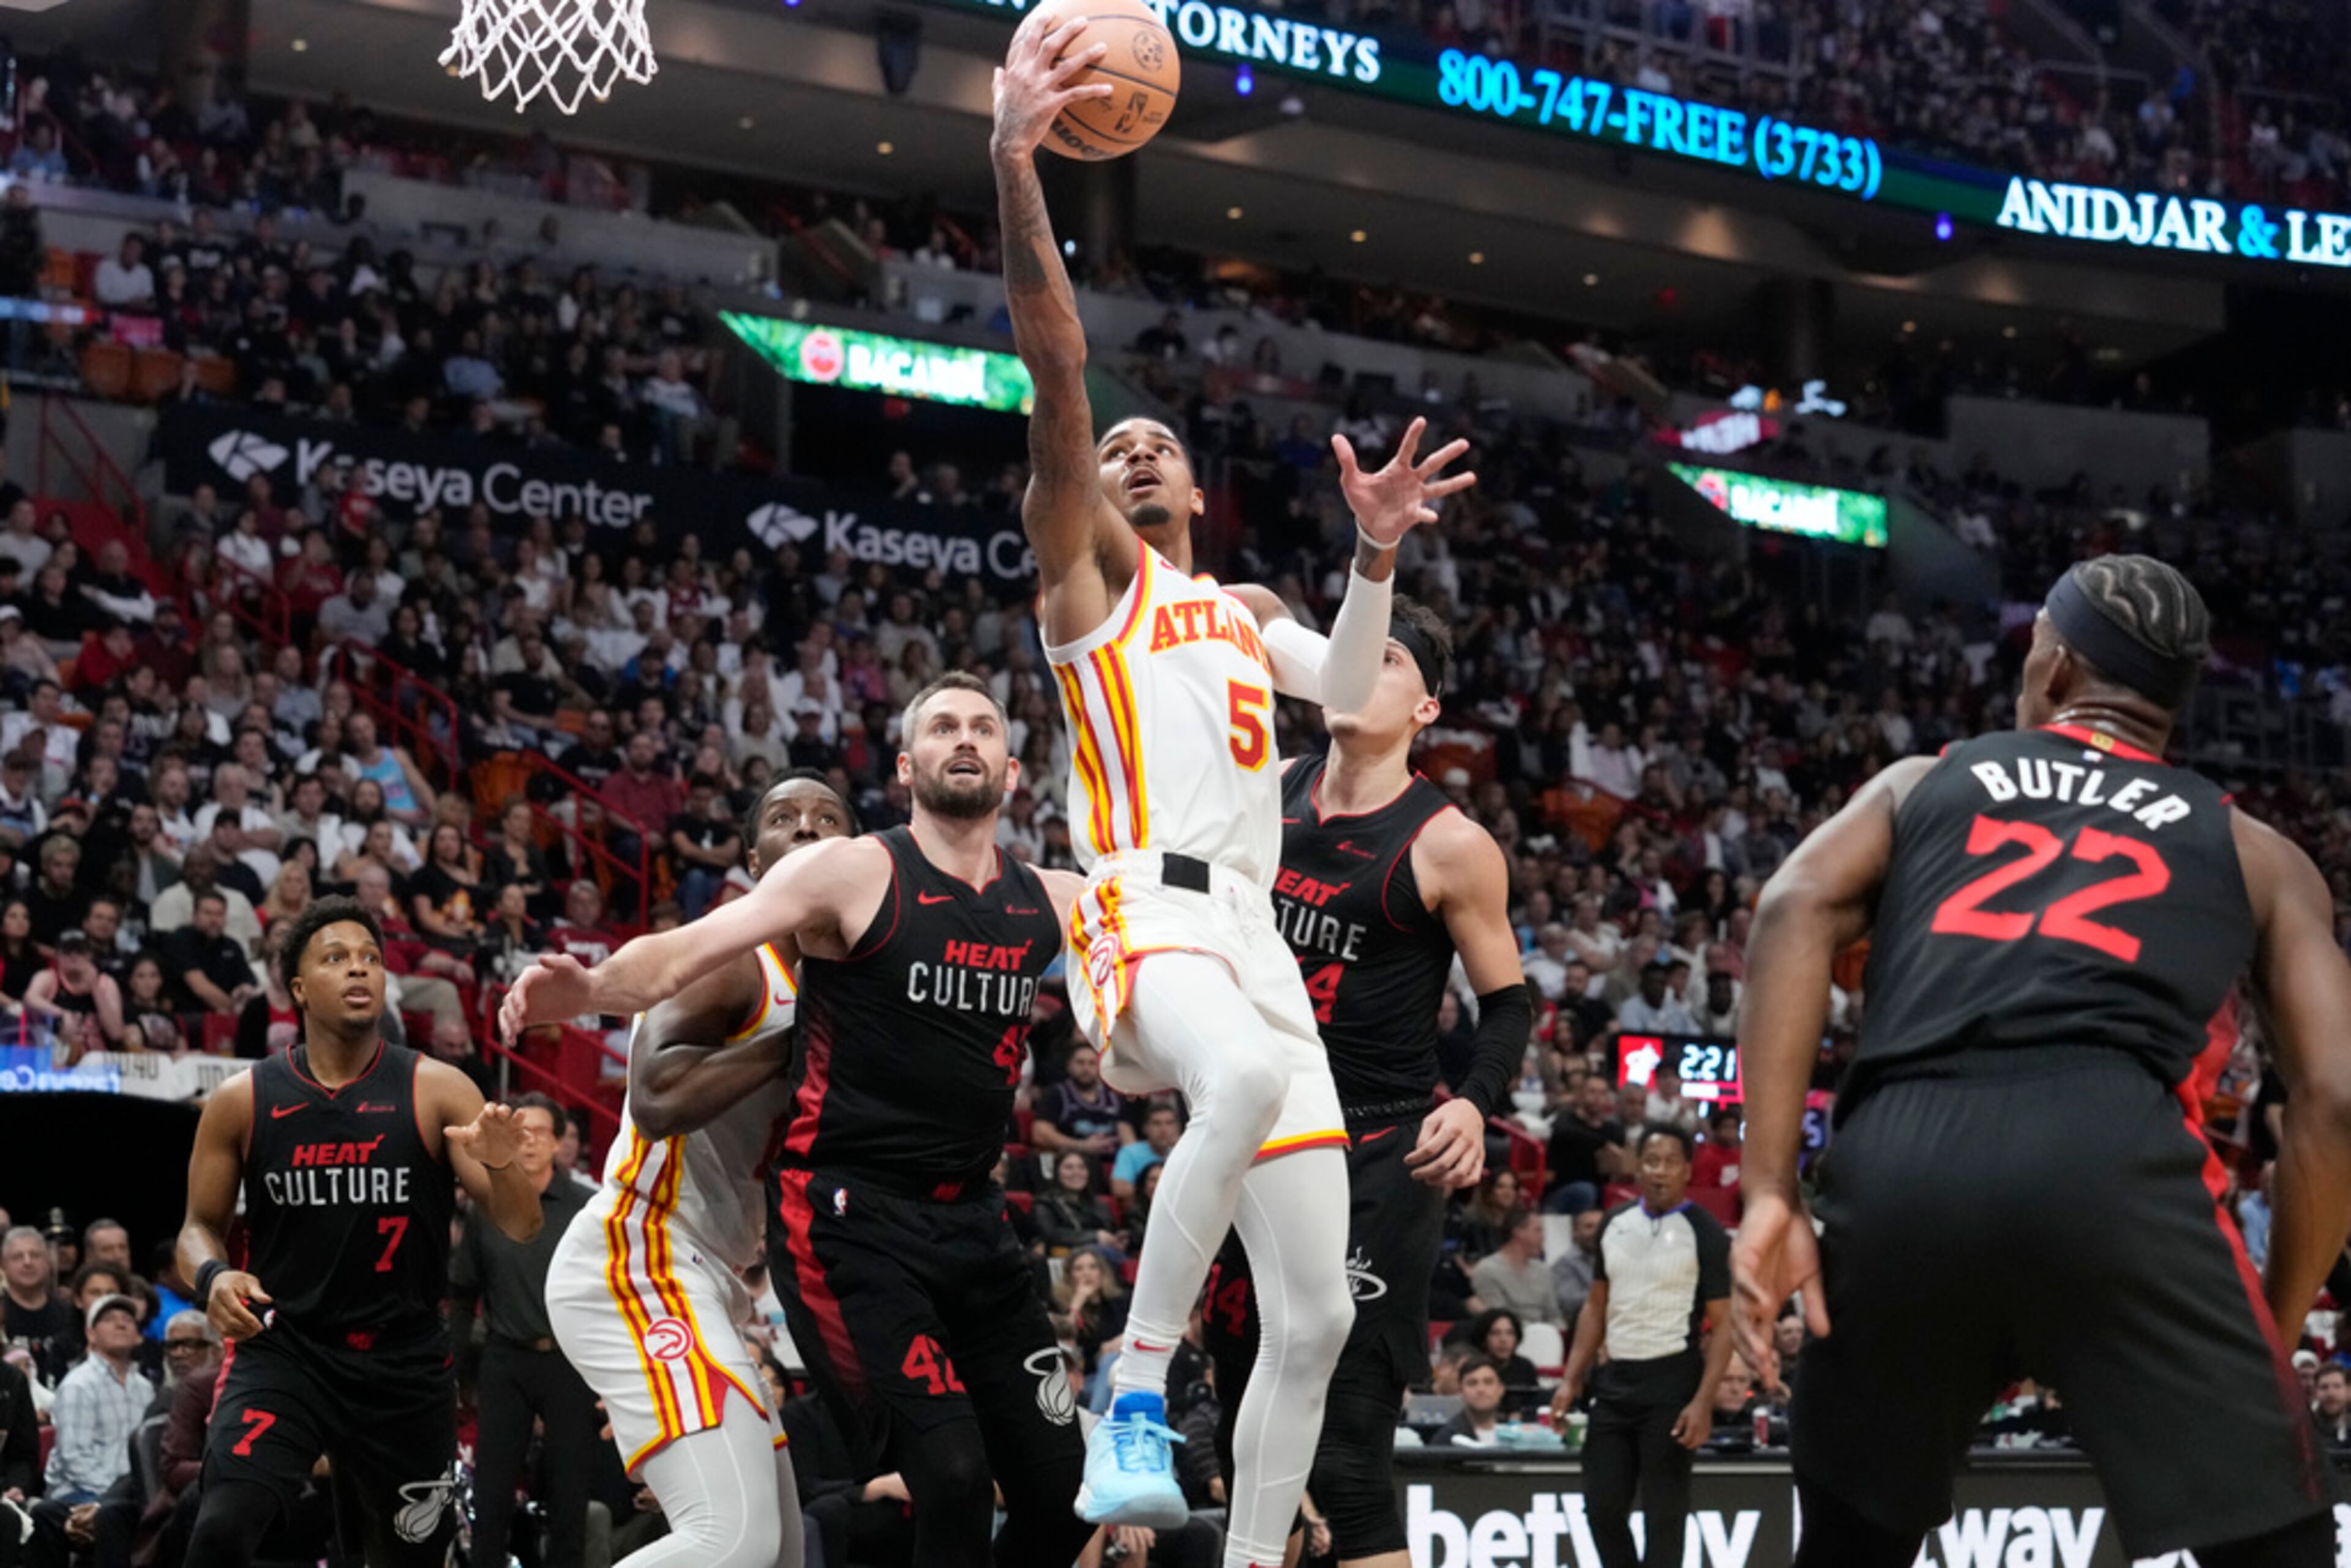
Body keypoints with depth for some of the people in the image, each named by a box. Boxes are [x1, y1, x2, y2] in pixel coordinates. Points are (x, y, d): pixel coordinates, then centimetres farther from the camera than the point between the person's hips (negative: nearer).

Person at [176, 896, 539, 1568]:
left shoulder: (437, 1091, -4)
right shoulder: (242, 1101, -1)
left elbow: (522, 1227, -6)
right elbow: (200, 1225, 10)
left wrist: (500, 1164, -28)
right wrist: (212, 1275, -13)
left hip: (406, 1361, 1)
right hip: (282, 1347, -1)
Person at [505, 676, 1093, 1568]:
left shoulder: (1048, 903, 7)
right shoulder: (854, 875, -8)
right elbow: (684, 953, -17)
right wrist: (593, 987, -37)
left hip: (972, 1220, 6)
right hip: (848, 1218, -6)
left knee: (1060, 1494, 6)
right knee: (953, 1482, -18)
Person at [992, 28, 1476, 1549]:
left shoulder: (1243, 612, 31)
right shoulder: (1087, 568, 13)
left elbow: (1352, 689, 11)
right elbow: (1058, 364, -2)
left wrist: (1377, 553, -4)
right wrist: (1016, 163, -13)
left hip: (1260, 937, 7)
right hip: (1150, 915, -7)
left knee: (1315, 1318, 2)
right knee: (1253, 1078, -42)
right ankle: (1136, 1397, -33)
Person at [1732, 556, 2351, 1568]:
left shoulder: (1922, 783, 29)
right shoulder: (2253, 851, 27)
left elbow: (1796, 909, 9)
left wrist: (1770, 1193, 3)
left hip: (1901, 1163, 2)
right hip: (2112, 1156, -2)